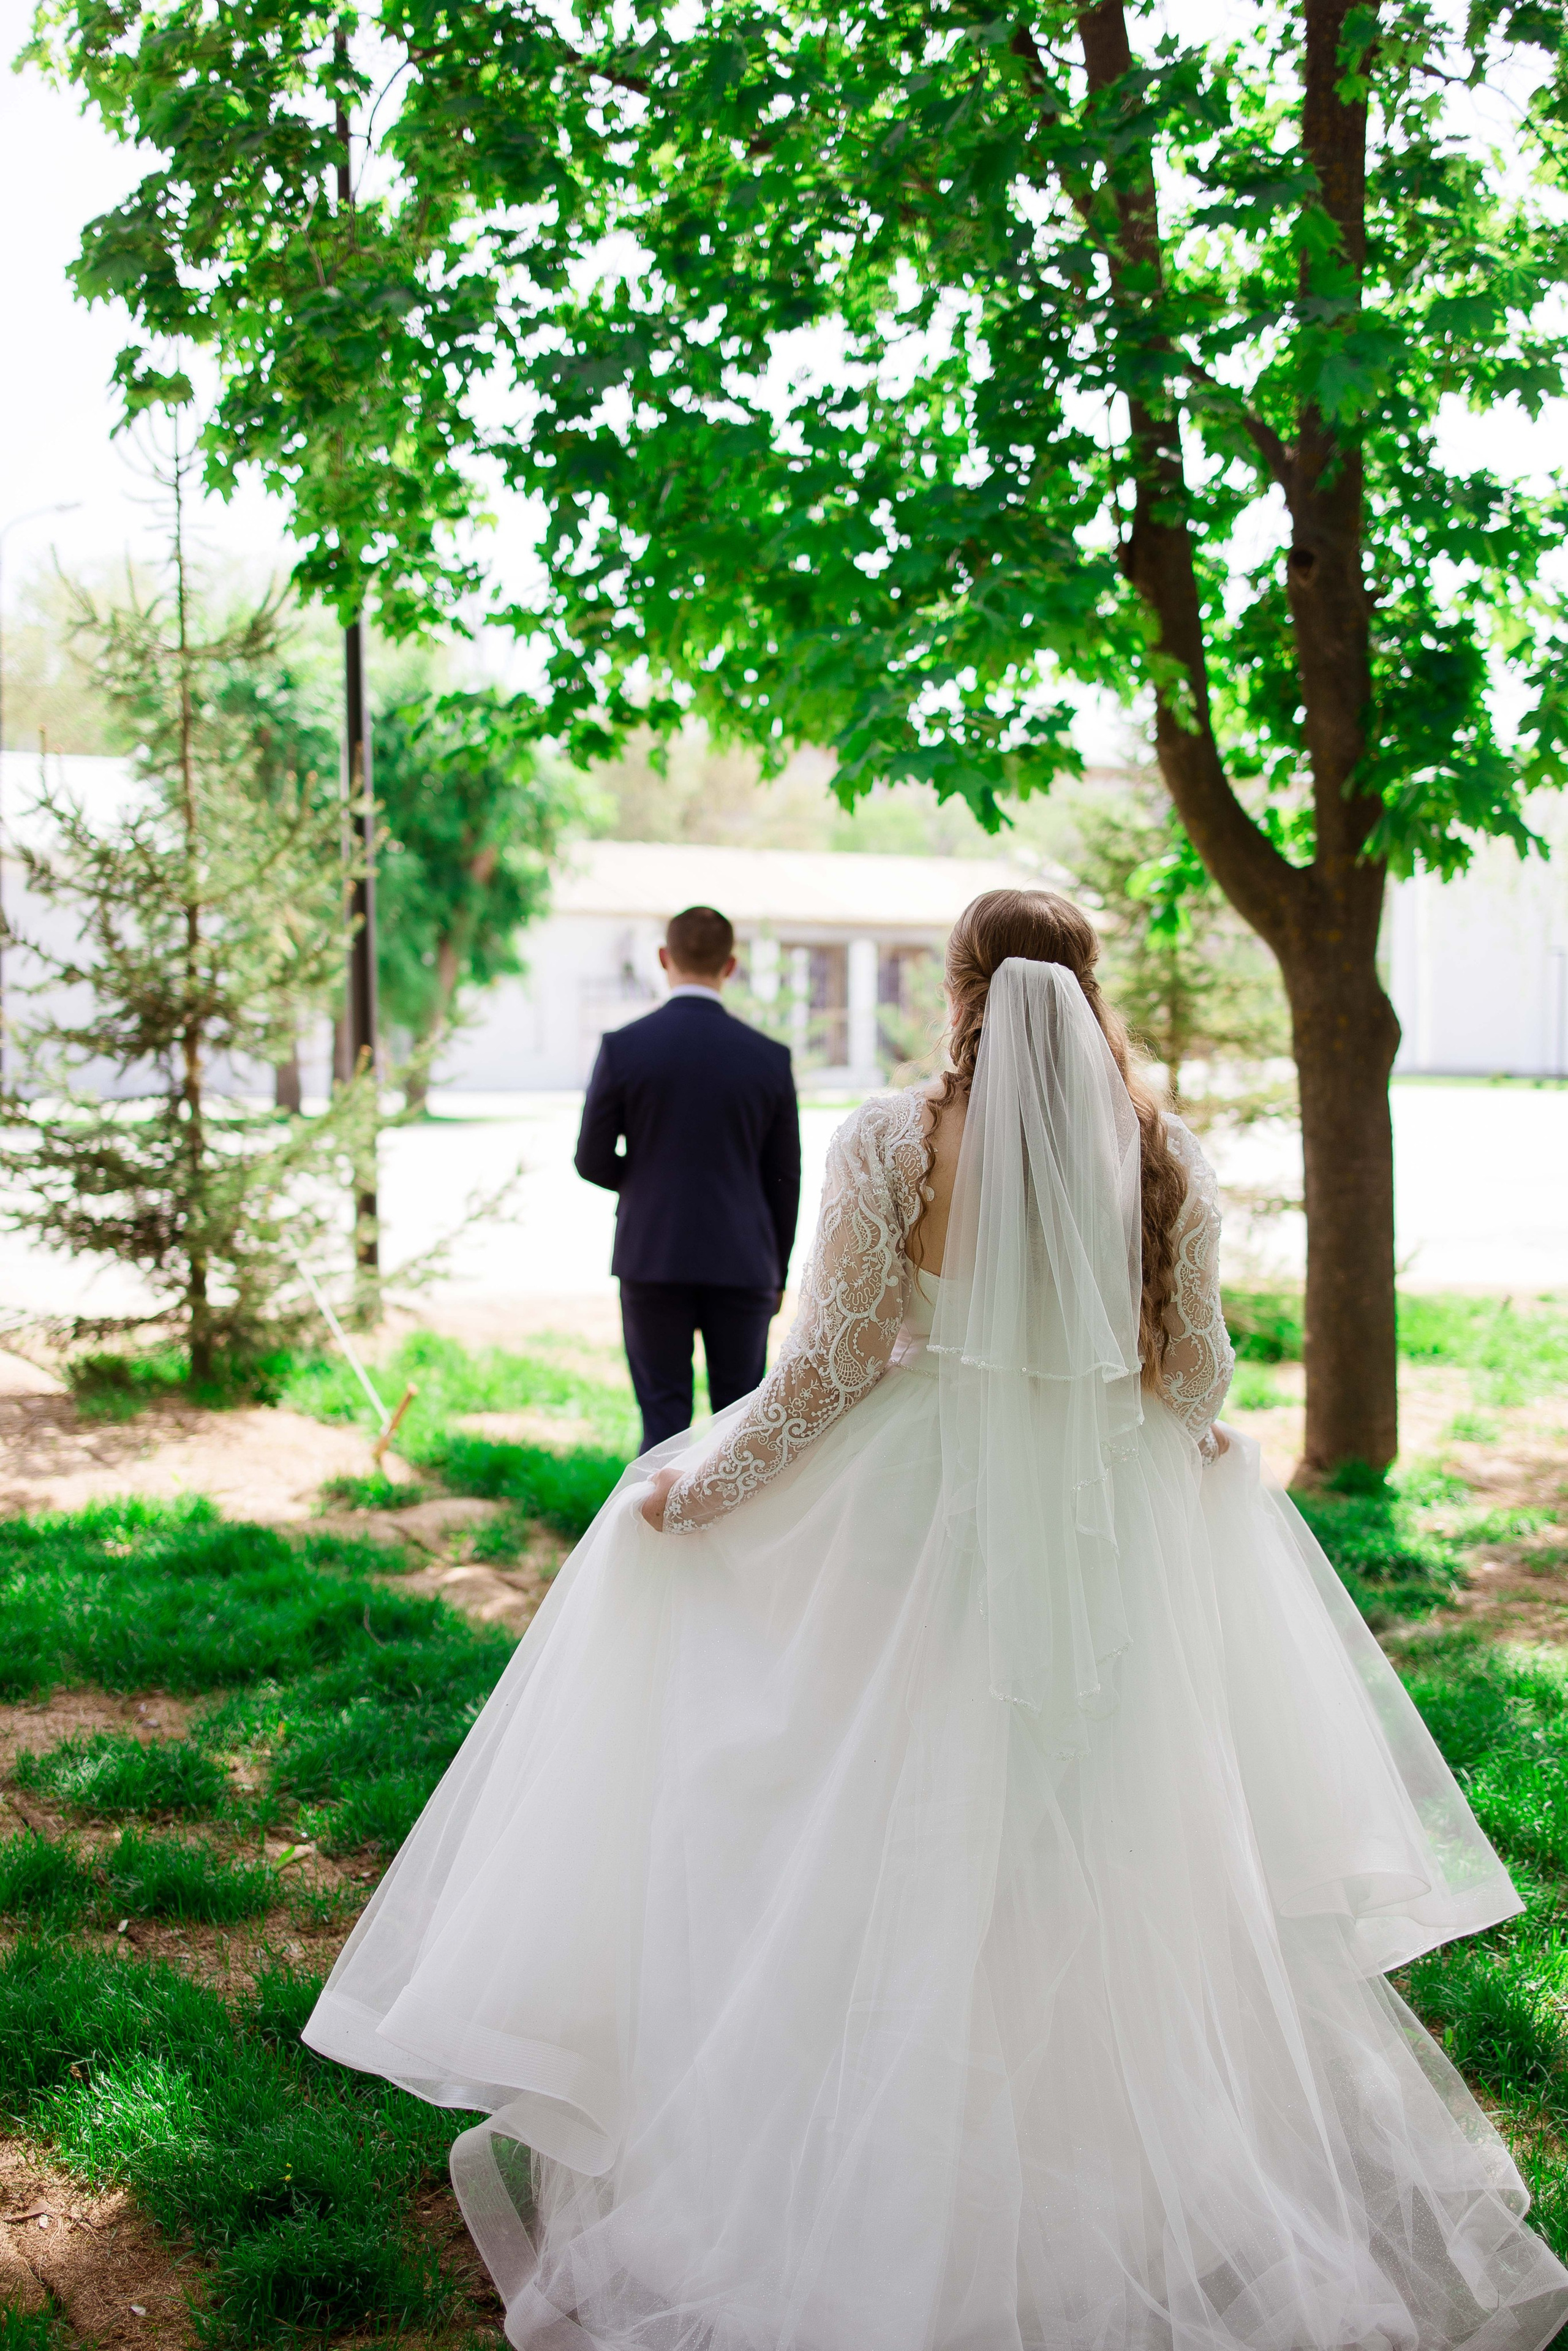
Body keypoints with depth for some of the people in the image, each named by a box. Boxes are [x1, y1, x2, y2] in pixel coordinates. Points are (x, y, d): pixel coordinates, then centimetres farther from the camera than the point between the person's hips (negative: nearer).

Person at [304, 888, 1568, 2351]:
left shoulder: (891, 1144, -11)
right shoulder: (1165, 1158, -3)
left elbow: (831, 1365, -11)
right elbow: (1195, 1378, 3)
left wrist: (695, 1489, 2)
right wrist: (1200, 1442, 27)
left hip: (923, 1524, -2)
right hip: (1113, 1537, 3)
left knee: (894, 1860, 12)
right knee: (1096, 1866, 17)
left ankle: (892, 2209, 23)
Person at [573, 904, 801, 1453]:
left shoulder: (622, 1047, -6)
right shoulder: (769, 1057, -2)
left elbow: (593, 1161, -1)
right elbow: (783, 1178, 3)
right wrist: (777, 1272, 15)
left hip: (653, 1262, -1)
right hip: (741, 1265, 1)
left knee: (664, 1422, 5)